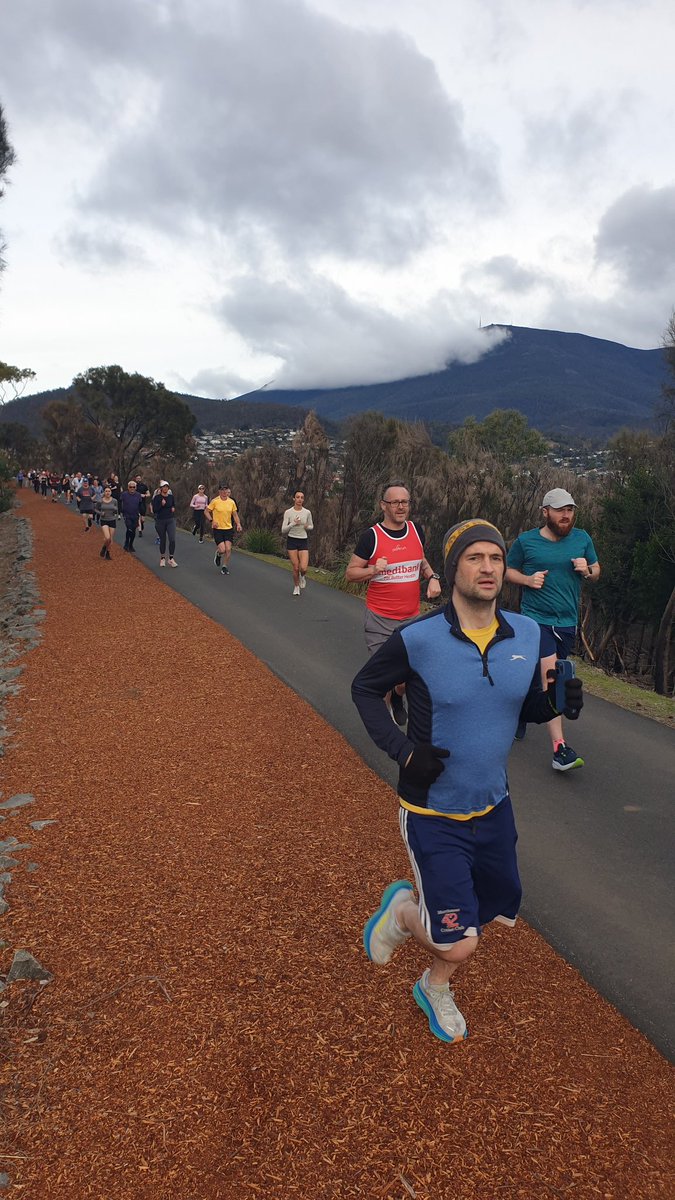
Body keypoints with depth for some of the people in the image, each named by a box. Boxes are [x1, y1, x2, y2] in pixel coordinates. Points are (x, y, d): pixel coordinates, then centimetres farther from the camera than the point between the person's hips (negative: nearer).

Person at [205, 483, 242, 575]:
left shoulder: (231, 502, 4)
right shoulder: (215, 501, -7)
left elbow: (235, 514, 12)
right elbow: (206, 511, 1)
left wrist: (238, 524, -3)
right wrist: (212, 521, -12)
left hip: (228, 528, 3)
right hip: (218, 529, -3)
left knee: (228, 549, -6)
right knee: (222, 549, -12)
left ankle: (225, 567, 13)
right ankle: (218, 554, 25)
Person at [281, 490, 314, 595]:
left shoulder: (307, 512, 0)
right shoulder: (288, 512, -5)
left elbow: (311, 527, 15)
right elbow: (283, 530, -7)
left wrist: (307, 527, -8)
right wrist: (293, 523, -20)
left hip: (303, 541, 1)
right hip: (291, 541, -1)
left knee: (303, 568, -12)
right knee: (295, 568, 0)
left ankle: (302, 576, 25)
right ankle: (296, 587, 25)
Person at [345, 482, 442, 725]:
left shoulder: (416, 531, 4)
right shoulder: (371, 536, -10)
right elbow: (350, 573, -5)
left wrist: (432, 577, 2)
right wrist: (373, 570, -24)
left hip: (412, 618, 4)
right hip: (380, 621, -4)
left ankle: (397, 696, 43)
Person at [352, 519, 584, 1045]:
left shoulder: (527, 634, -7)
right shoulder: (417, 638, -20)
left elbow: (528, 707, 6)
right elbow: (365, 687, -5)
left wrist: (558, 701, -16)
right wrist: (402, 749, -17)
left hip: (493, 807, 5)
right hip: (432, 813, -5)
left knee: (500, 909, 20)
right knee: (460, 946, -4)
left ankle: (436, 987, 49)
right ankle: (404, 911, 31)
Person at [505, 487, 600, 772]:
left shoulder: (582, 538, 5)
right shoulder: (525, 541, -4)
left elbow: (596, 571, 15)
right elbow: (508, 571, 7)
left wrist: (587, 571, -9)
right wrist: (528, 579, -13)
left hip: (567, 623, 5)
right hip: (536, 619, -4)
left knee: (539, 676, 18)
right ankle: (560, 749, -16)